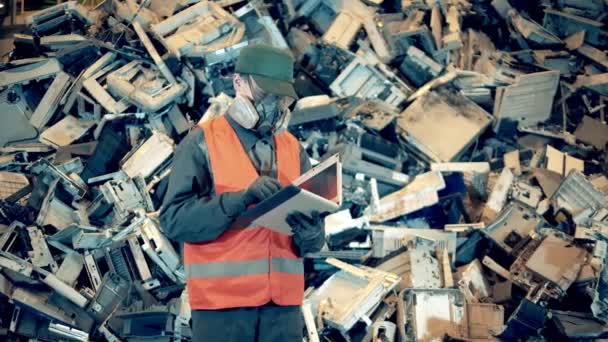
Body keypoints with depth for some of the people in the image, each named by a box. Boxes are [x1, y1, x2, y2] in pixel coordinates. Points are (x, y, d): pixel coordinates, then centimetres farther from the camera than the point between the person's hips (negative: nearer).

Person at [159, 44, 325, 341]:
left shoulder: (293, 149, 13)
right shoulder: (202, 143, -2)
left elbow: (313, 230, 10)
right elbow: (174, 218, -12)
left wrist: (310, 233, -14)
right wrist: (241, 198, -22)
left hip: (283, 301, 5)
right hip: (222, 300, -4)